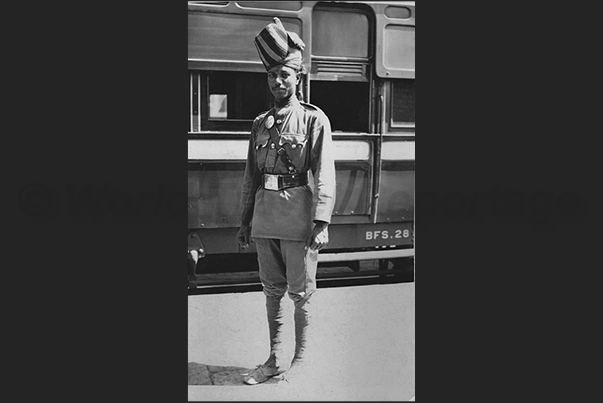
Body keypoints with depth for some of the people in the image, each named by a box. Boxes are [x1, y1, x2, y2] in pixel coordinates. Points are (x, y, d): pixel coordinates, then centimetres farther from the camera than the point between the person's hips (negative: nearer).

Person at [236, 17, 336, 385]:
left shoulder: (314, 119, -3)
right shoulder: (261, 123, 14)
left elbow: (324, 176, -10)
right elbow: (251, 176, 16)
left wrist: (322, 223, -18)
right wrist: (246, 221, 14)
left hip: (298, 219, -5)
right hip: (264, 219, 5)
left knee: (300, 292, 5)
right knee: (272, 290, 13)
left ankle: (301, 358, 19)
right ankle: (274, 359, 24)